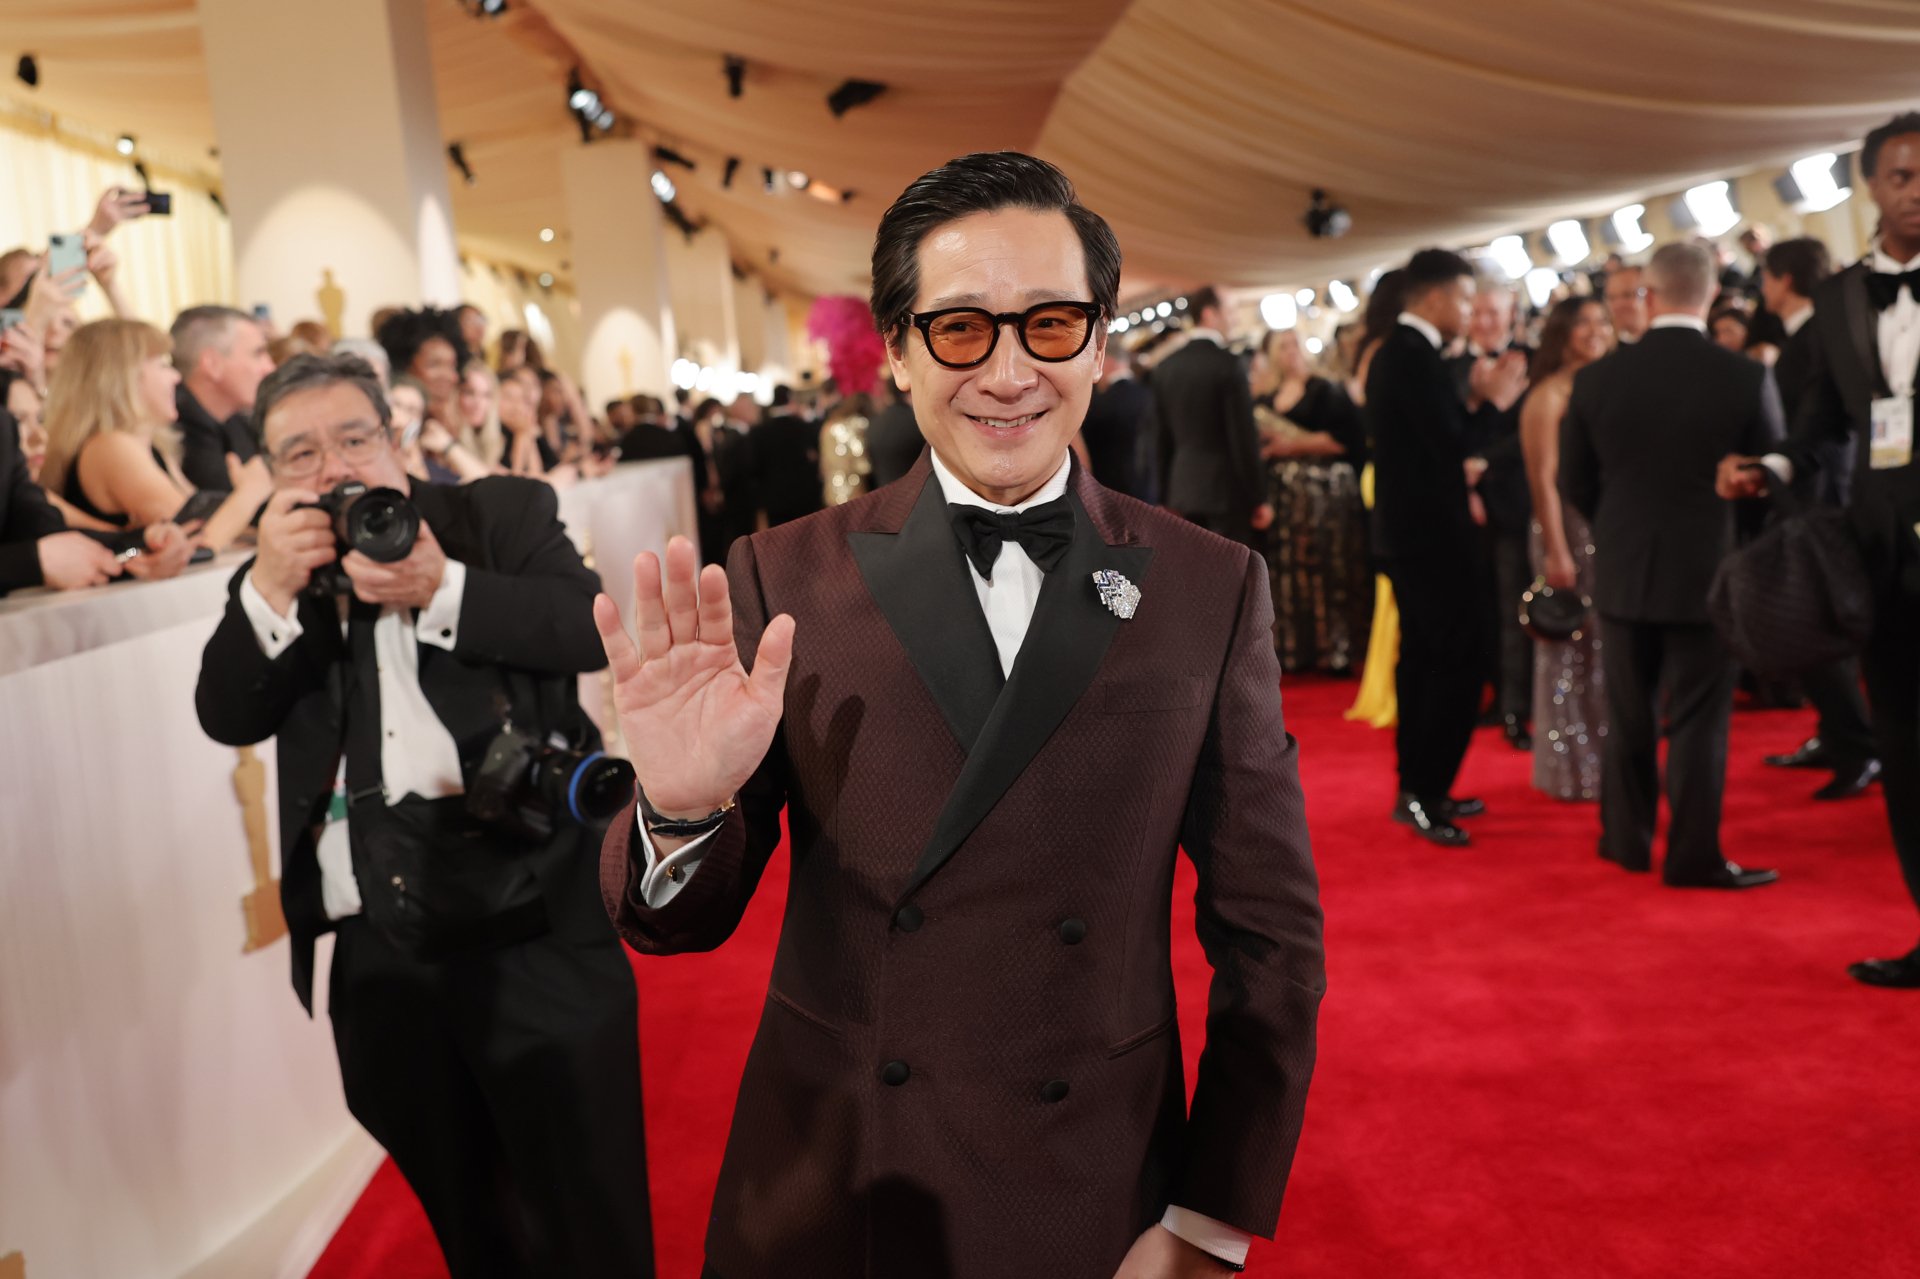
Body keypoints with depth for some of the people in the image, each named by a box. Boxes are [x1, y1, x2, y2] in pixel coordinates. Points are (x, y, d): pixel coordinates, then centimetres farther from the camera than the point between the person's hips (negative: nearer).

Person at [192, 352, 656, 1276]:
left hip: (533, 927, -3)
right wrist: (269, 588, -11)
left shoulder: (504, 515, 4)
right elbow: (227, 717, 3)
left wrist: (443, 590, -19)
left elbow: (593, 627, -10)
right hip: (375, 954, 4)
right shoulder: (276, 572, 13)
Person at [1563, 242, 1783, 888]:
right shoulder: (1748, 377, -12)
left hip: (1622, 570, 2)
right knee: (1698, 721, 5)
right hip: (1708, 570, -2)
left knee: (1629, 716, 15)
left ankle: (1626, 838, 24)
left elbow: (1575, 483, 1)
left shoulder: (1595, 378, -6)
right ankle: (1693, 856, 10)